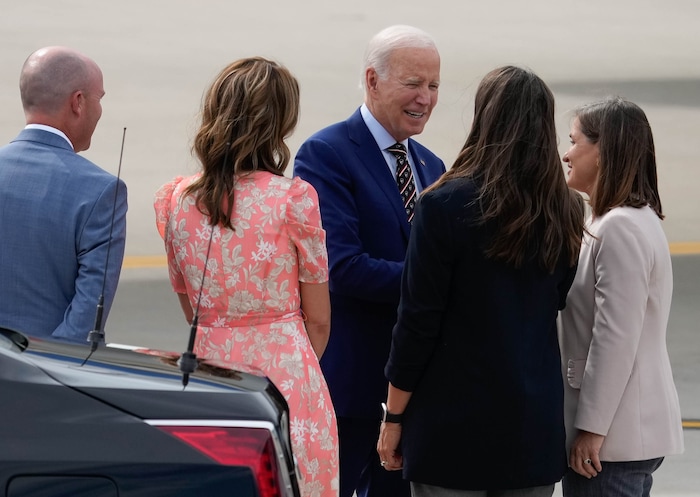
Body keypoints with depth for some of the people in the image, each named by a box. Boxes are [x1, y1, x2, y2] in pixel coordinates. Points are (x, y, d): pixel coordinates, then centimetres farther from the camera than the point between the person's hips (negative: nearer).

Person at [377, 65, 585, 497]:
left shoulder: (447, 206, -13)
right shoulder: (565, 214, 2)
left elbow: (418, 320, -10)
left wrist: (394, 417, -3)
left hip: (454, 420, -4)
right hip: (536, 423, 4)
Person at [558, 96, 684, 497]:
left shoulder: (619, 229, -16)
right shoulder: (639, 220, 15)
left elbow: (615, 339, -19)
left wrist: (591, 428, -17)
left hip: (614, 436, -10)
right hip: (636, 432, 10)